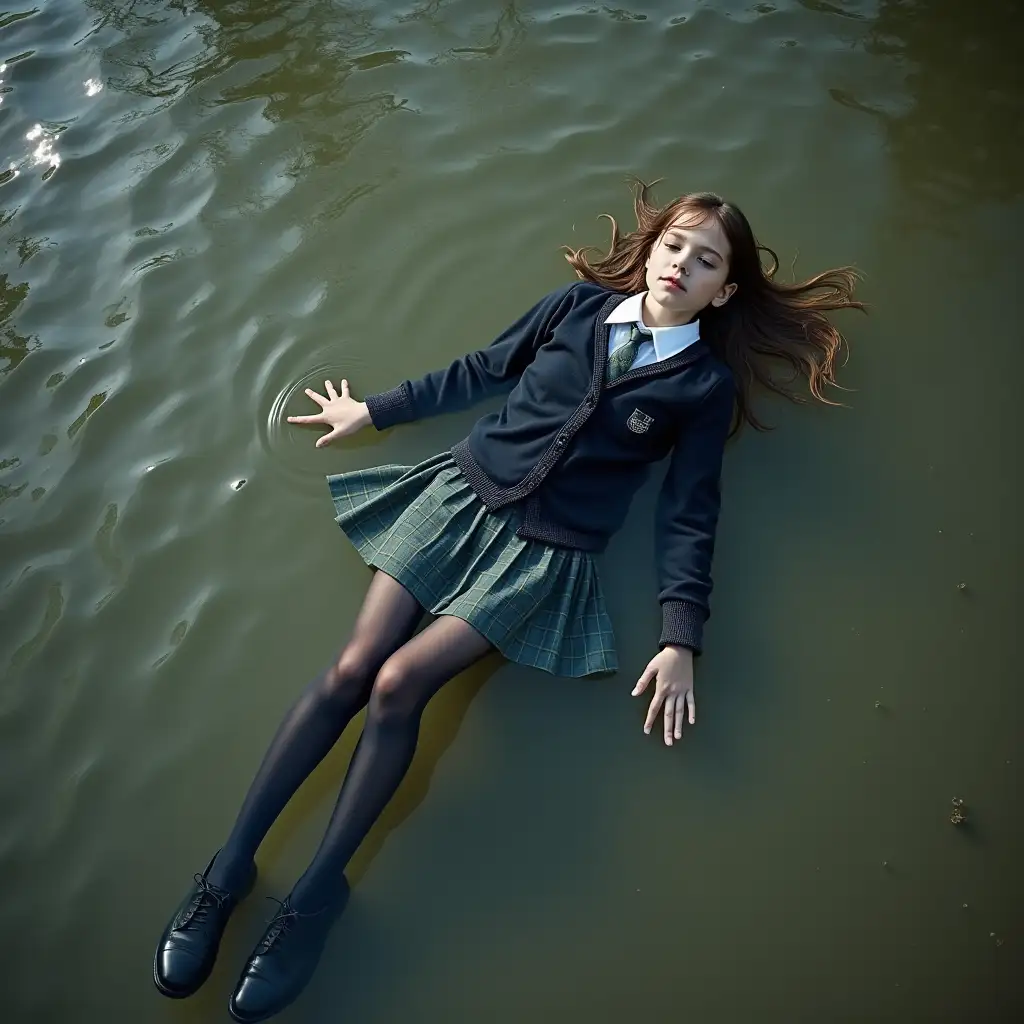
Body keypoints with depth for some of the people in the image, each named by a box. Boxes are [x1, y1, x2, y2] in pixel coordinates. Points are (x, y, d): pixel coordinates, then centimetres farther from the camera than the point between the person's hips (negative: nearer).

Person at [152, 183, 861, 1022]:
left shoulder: (707, 383, 3)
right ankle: (232, 863, 4)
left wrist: (681, 641, -5)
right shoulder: (581, 303, 10)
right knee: (350, 670, -10)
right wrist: (373, 411, 21)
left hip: (547, 552, -3)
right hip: (465, 491, 3)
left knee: (399, 685, -19)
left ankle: (319, 889, 0)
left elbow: (689, 513, 2)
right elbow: (485, 370, 17)